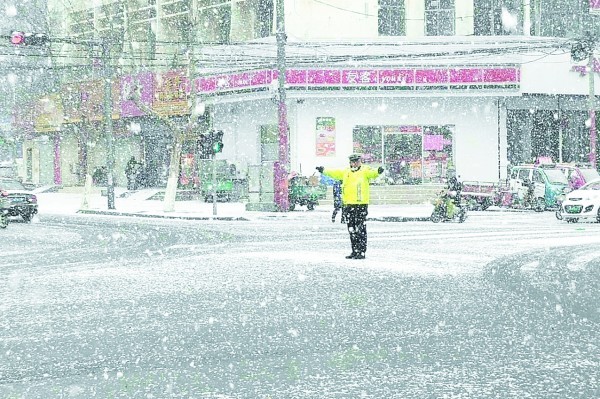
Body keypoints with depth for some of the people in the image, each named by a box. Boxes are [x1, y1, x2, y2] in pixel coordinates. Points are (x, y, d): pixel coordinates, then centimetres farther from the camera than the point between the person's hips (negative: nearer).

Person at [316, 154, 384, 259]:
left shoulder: (365, 170, -3)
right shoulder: (346, 172, 16)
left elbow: (372, 173, -21)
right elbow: (335, 173, 25)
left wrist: (378, 171, -42)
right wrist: (323, 170, 26)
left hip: (361, 204, -6)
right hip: (349, 204, 6)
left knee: (360, 229, -7)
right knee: (351, 229, 11)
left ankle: (362, 252, -4)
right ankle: (355, 251, 19)